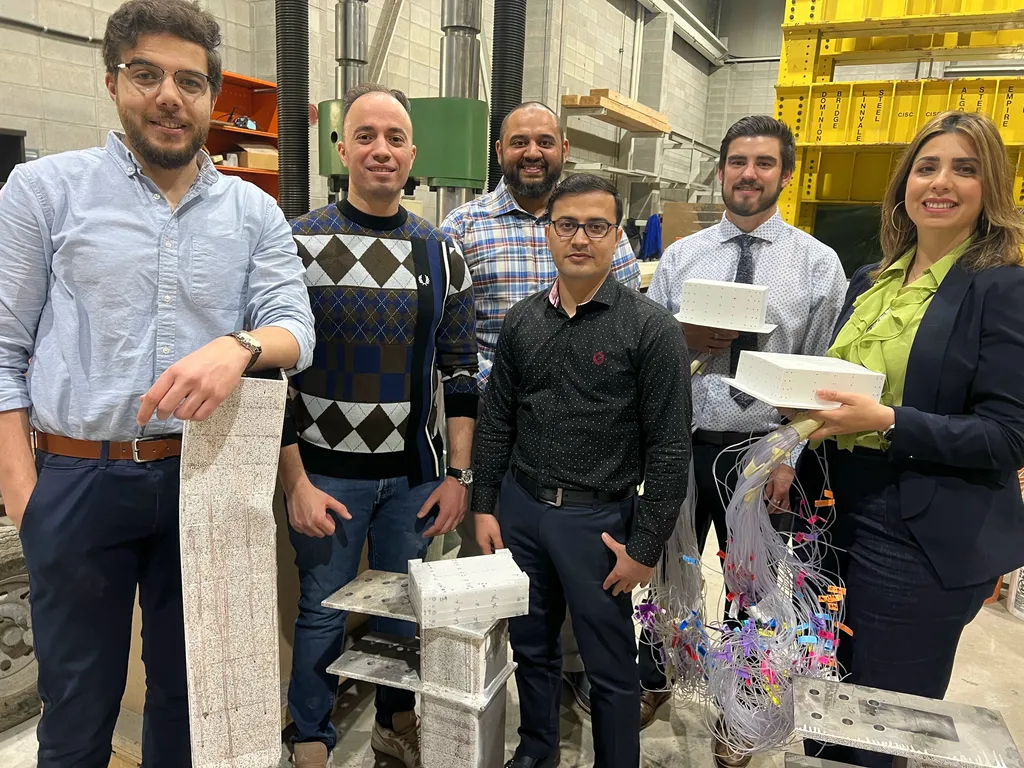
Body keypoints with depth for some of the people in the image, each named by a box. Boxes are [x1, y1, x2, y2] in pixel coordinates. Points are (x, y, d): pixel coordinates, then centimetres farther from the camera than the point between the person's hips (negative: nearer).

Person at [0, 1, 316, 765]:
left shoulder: (255, 212, 5)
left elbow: (296, 327, -3)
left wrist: (240, 345, -26)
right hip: (79, 481, -1)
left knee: (192, 689, 17)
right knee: (78, 705, 13)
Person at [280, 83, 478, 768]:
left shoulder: (441, 253, 3)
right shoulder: (298, 242, -6)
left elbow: (461, 371, 5)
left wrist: (459, 474, 1)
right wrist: (296, 483, -11)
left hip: (416, 473, 3)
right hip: (325, 472, -2)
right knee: (323, 613, 11)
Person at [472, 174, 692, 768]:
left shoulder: (651, 327, -10)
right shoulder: (522, 321, 4)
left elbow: (670, 446, -10)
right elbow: (497, 420, 10)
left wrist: (646, 547, -10)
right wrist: (485, 506, 7)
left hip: (598, 518, -4)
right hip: (521, 507, 4)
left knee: (610, 666, 10)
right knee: (532, 647, 20)